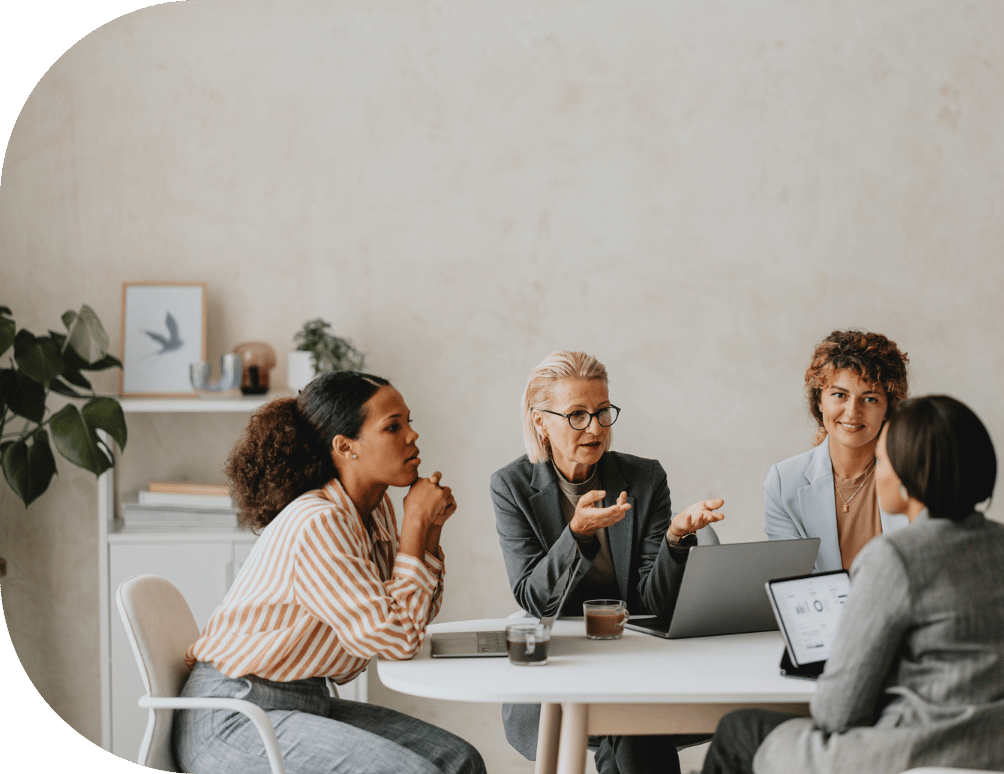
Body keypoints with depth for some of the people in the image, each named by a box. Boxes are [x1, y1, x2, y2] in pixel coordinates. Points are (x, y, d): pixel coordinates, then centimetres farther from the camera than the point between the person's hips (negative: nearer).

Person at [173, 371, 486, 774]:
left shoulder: (375, 510, 6)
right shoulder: (316, 525, -22)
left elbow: (415, 617, 12)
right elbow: (395, 637, -22)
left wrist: (431, 527, 1)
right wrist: (415, 524, -14)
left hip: (308, 702, 9)